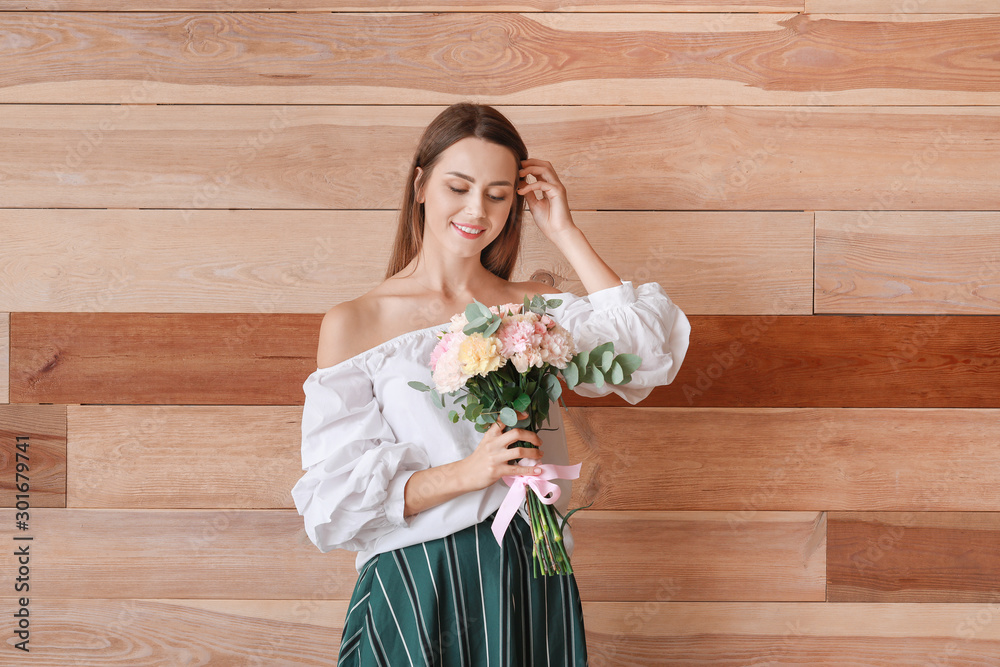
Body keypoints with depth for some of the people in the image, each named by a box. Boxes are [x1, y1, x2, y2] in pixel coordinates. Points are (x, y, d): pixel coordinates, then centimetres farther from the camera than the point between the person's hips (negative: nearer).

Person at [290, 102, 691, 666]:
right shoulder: (354, 324, -2)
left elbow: (648, 354, -11)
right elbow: (335, 500, -8)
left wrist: (566, 233, -5)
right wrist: (469, 473, -22)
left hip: (532, 580, 2)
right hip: (414, 593, -2)